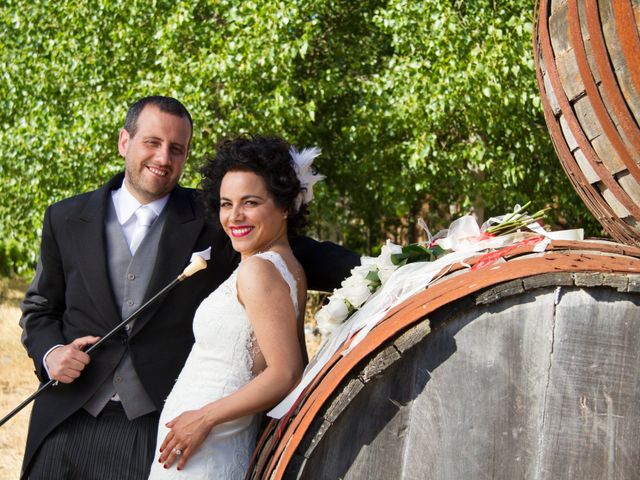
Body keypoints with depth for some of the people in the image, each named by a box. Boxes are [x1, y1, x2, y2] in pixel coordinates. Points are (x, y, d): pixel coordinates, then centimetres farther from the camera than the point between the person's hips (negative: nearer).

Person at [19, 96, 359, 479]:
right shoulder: (66, 219, 6)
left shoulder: (210, 219, 0)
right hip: (68, 423, 2)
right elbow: (40, 307, 16)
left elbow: (302, 255, -3)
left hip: (160, 426, -2)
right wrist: (49, 352, -5)